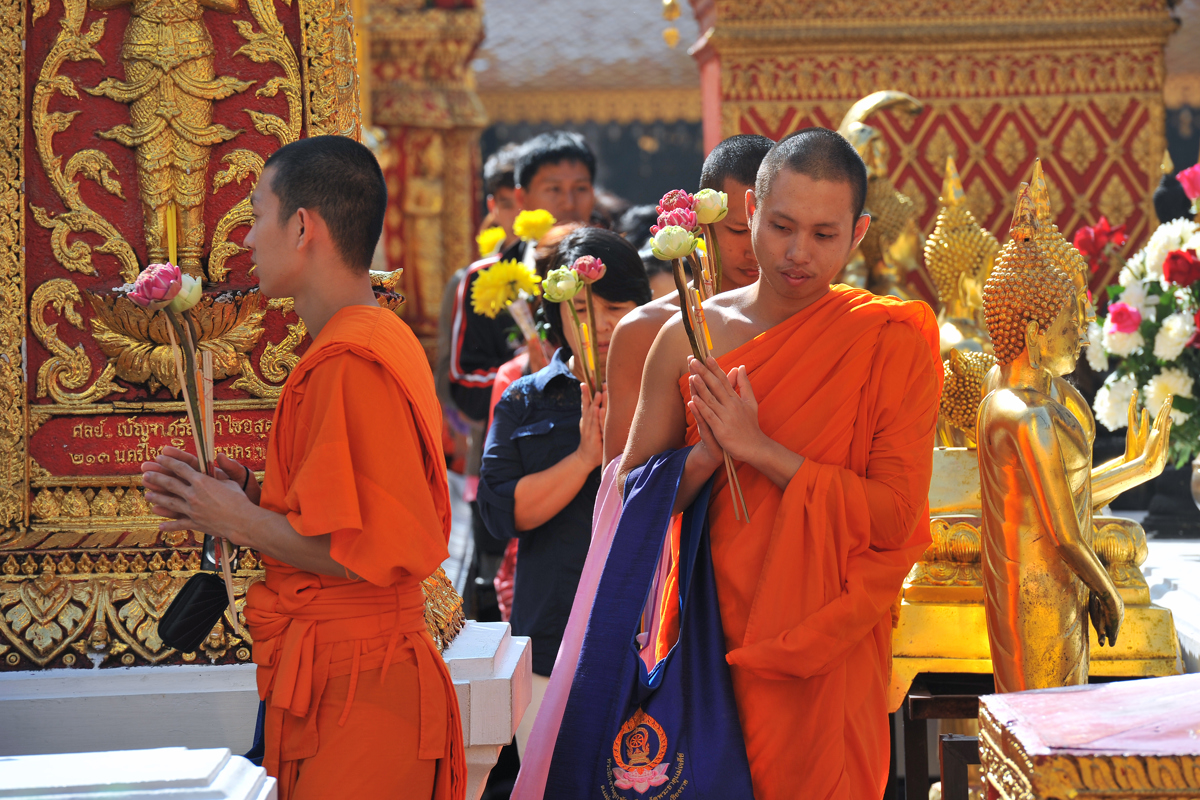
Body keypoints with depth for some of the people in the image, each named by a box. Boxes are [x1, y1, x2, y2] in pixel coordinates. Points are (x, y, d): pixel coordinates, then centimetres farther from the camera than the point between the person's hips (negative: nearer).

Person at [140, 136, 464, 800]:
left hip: (352, 693, -10)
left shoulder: (351, 364, -18)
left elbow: (368, 551, -24)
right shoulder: (382, 342, 14)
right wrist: (253, 495, 8)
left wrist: (243, 521, -11)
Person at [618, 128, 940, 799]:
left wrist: (759, 448, -16)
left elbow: (897, 515, -13)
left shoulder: (893, 345, -6)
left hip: (822, 652, -2)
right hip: (708, 636, 2)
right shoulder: (689, 338, 2)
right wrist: (708, 455, -15)